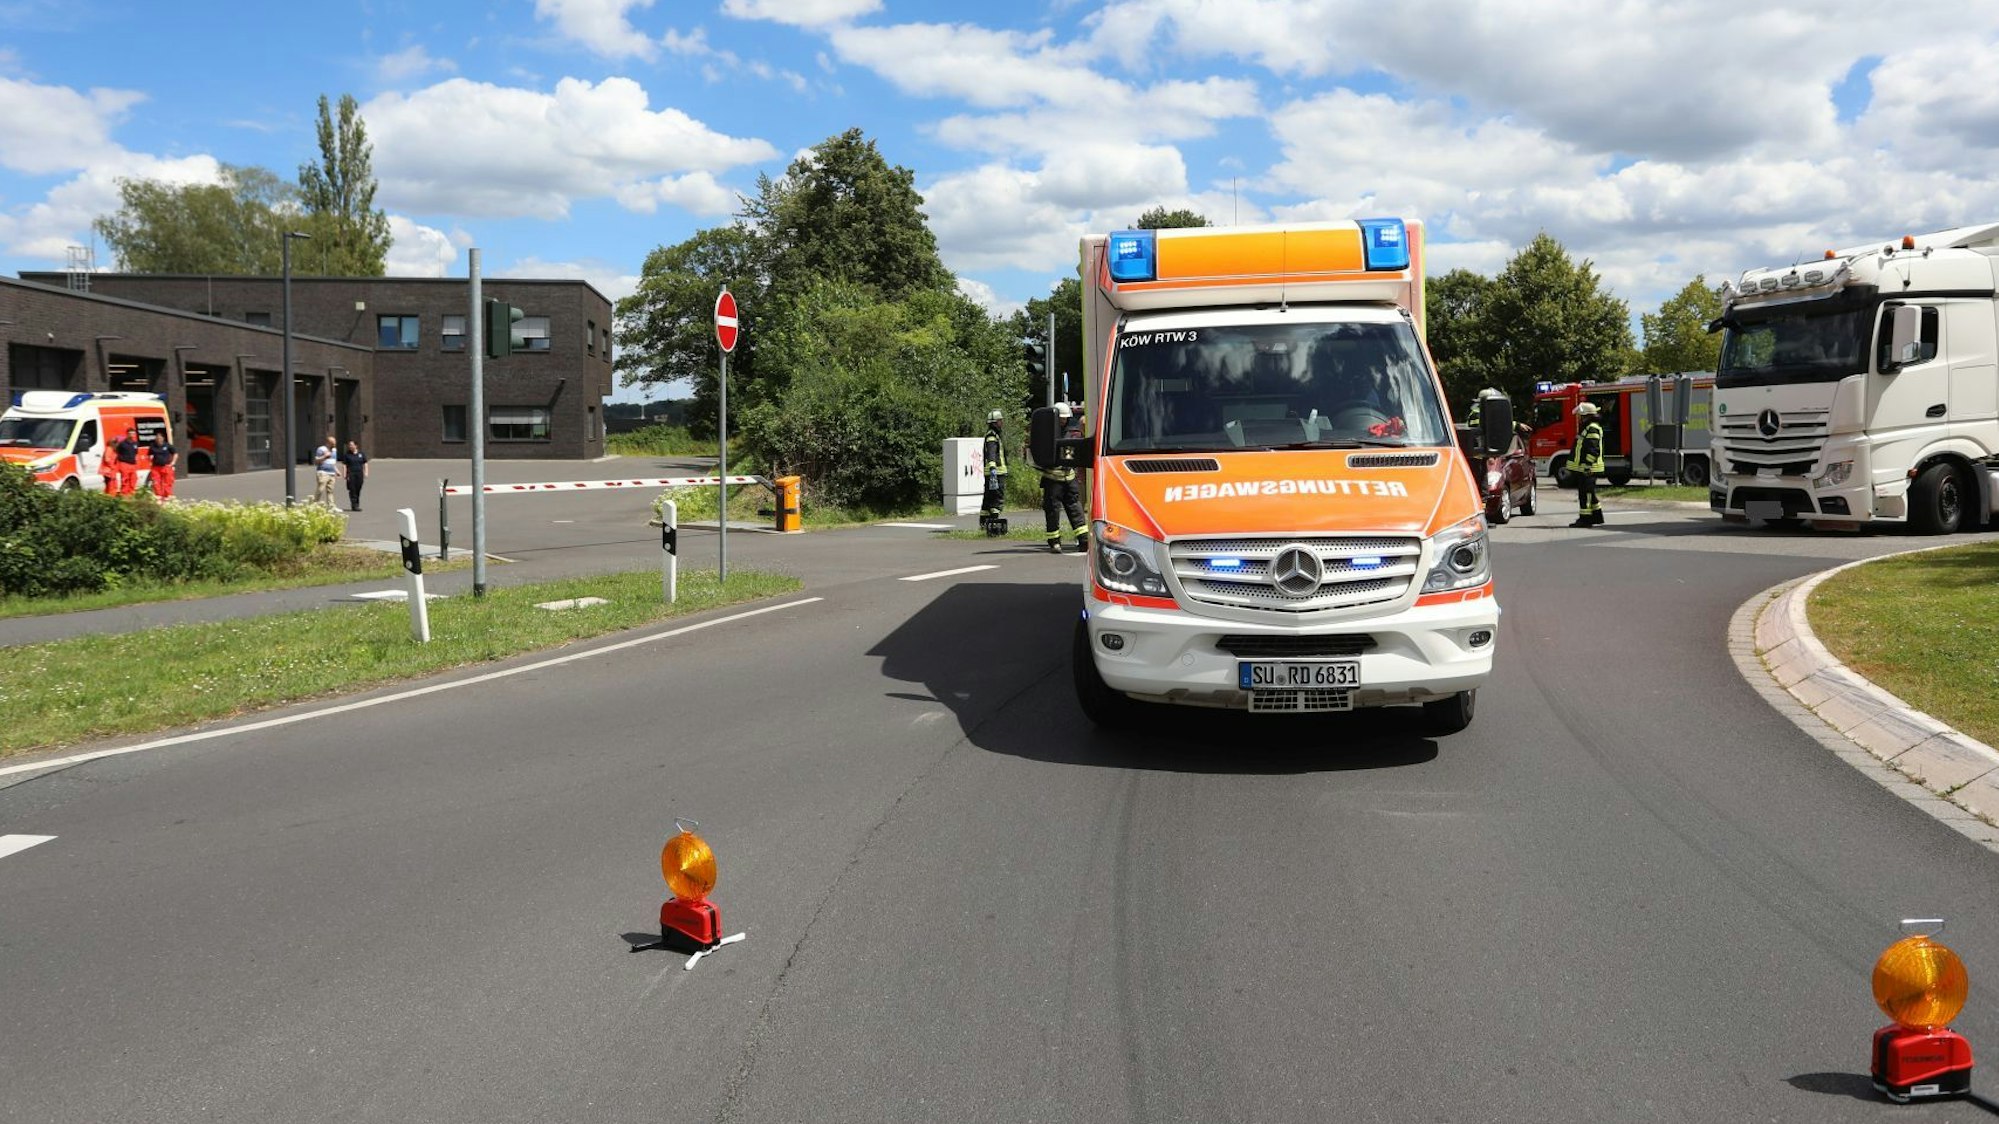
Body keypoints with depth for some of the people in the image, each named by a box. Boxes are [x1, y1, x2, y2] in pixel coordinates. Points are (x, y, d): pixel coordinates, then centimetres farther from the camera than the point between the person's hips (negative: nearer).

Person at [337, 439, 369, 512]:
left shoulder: (361, 454, 10)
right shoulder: (346, 454, 4)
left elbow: (365, 464, 12)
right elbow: (344, 465, 2)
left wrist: (366, 473, 2)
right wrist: (344, 474, -6)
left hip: (359, 473, 3)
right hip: (351, 474, -3)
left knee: (358, 490, 5)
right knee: (352, 490, -8)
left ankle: (357, 505, 13)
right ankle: (354, 505, -10)